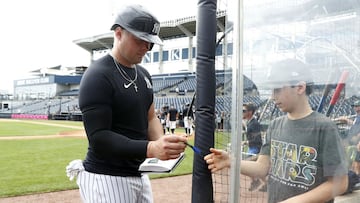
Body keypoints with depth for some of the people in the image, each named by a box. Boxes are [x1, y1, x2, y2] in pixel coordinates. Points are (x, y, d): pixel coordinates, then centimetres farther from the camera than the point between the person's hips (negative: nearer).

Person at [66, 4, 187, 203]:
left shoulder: (143, 74, 9)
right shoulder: (97, 76, -16)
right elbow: (98, 137, -22)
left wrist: (161, 143, -7)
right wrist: (150, 148, -35)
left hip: (140, 175, 8)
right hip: (106, 178, -8)